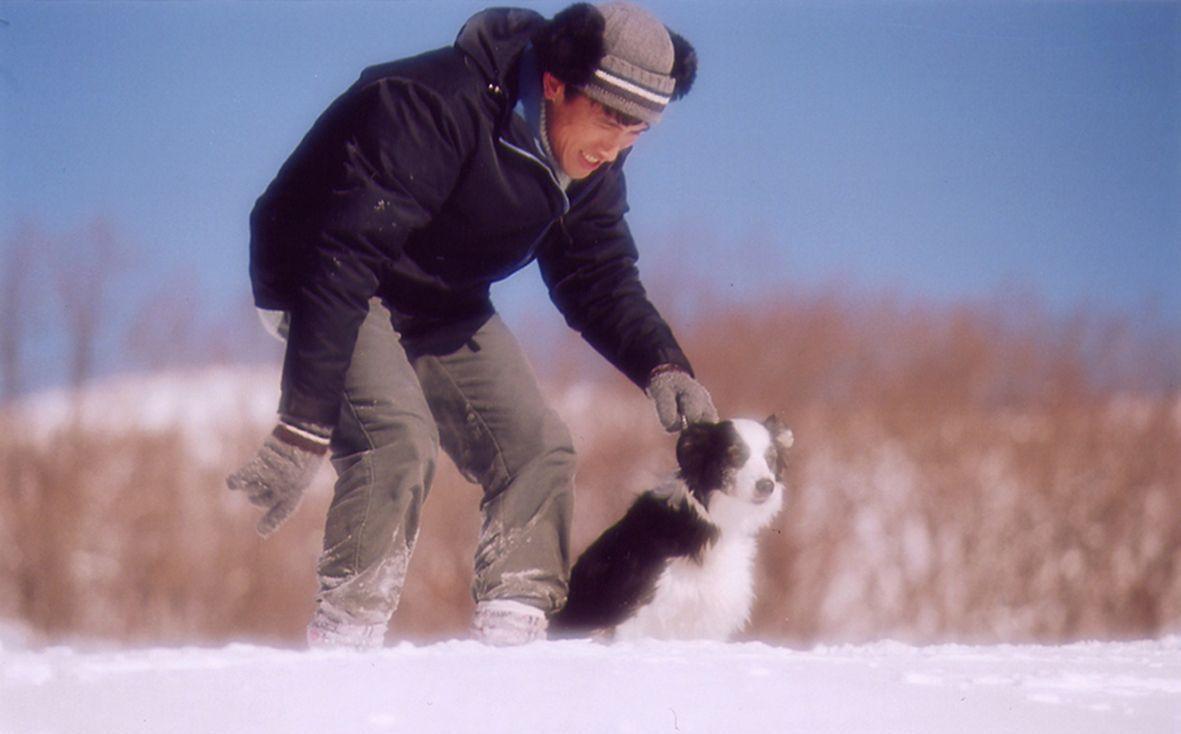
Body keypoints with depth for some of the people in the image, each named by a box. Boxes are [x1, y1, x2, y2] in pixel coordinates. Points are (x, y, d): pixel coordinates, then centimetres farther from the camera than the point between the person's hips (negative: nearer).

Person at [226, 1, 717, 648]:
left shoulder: (589, 163, -9)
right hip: (315, 275, -8)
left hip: (439, 304, 8)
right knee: (400, 439, -28)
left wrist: (661, 367, -19)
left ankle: (509, 649, 3)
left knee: (539, 450, -1)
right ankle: (341, 647, -23)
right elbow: (344, 261, -37)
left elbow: (598, 280, 2)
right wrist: (303, 426, -39)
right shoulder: (434, 108, -34)